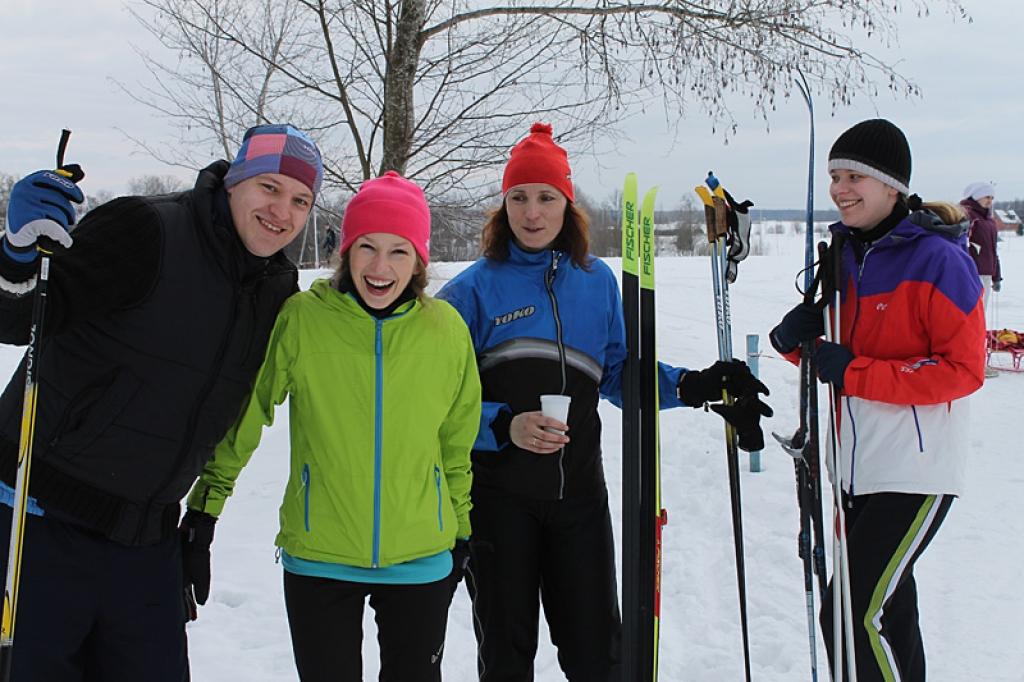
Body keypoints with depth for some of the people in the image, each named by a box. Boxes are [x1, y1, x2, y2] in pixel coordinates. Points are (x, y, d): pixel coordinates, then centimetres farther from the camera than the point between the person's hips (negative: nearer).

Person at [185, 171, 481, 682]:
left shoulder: (446, 329, -4)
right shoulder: (299, 319, -10)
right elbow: (241, 416, 0)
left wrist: (461, 531, 14)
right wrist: (204, 509, 2)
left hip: (421, 561, 2)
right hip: (318, 561, -2)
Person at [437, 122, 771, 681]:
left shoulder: (597, 281, 8)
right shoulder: (473, 288, -3)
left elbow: (620, 374, 13)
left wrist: (691, 387, -1)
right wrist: (504, 427, -22)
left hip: (579, 491, 3)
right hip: (497, 494, -2)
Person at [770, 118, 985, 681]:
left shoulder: (937, 259, -13)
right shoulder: (843, 254, 10)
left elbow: (965, 369, -16)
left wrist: (856, 374, -22)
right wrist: (797, 339, -4)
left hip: (917, 470, -8)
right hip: (858, 466, 8)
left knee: (854, 616, -12)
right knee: (887, 607, 17)